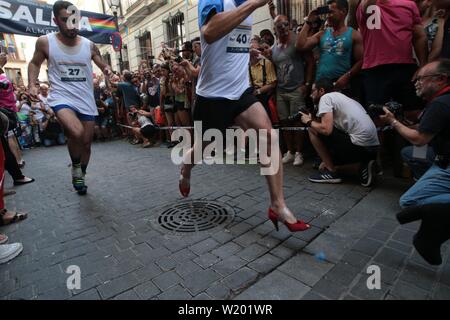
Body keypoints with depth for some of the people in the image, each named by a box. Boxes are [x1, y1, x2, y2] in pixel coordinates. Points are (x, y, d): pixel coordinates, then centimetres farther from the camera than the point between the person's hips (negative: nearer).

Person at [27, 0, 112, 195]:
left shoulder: (89, 45, 3)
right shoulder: (45, 42, 0)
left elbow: (103, 66, 12)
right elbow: (34, 63, 14)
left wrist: (107, 70, -12)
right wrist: (32, 84, -1)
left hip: (86, 101, 3)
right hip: (62, 98, -3)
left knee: (86, 143, 9)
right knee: (76, 133, -31)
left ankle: (81, 176, 34)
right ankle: (76, 167, -1)